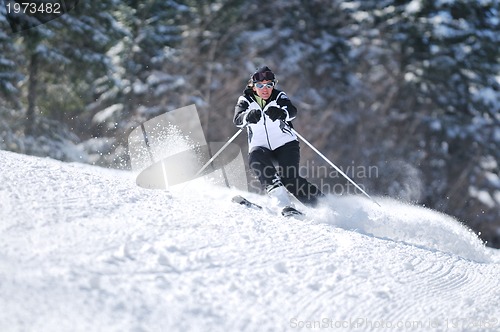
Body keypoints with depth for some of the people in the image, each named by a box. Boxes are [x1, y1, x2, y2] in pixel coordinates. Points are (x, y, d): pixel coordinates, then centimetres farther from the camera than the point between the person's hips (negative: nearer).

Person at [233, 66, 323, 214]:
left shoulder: (279, 97, -1)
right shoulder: (246, 100, 2)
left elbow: (292, 111, -22)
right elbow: (237, 119, -17)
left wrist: (280, 112, -47)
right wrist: (248, 117, -42)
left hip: (285, 144, -1)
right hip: (260, 146, 1)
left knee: (289, 178, -22)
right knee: (255, 159, -32)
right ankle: (284, 204, -38)